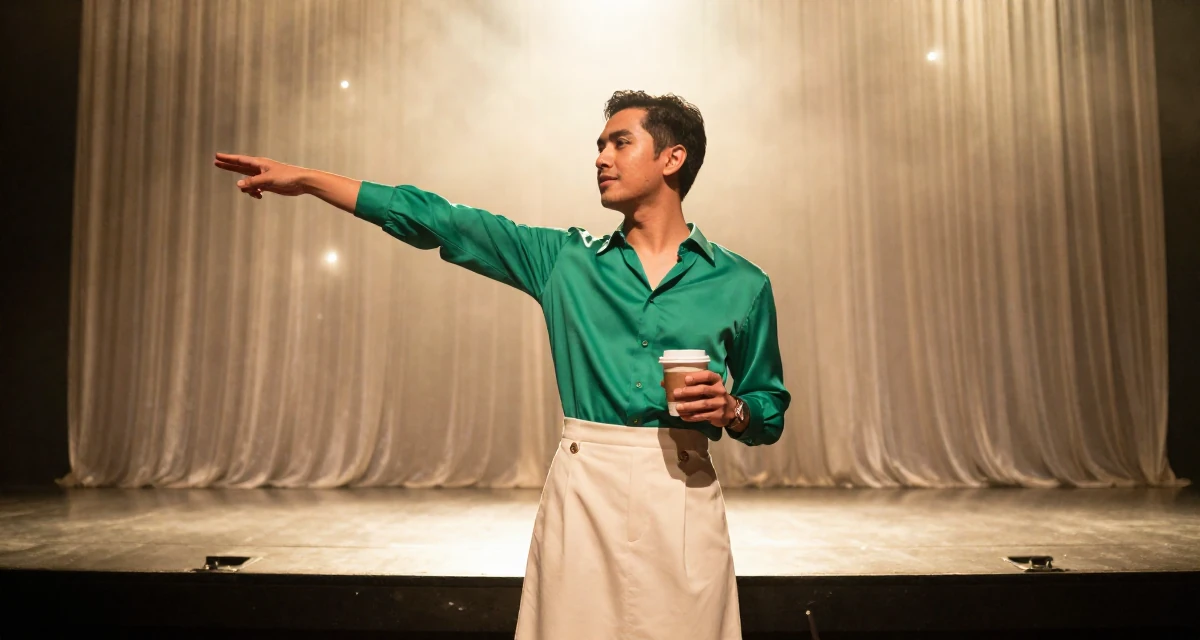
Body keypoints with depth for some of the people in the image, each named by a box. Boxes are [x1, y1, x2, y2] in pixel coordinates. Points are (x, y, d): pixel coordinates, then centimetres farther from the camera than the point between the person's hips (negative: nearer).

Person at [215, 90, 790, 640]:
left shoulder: (741, 284, 3)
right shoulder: (566, 258, 7)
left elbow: (770, 412, 11)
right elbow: (439, 221, 6)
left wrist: (730, 409, -12)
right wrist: (305, 179, 5)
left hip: (682, 494, -1)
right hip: (581, 491, 1)